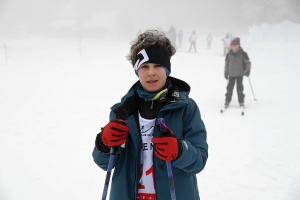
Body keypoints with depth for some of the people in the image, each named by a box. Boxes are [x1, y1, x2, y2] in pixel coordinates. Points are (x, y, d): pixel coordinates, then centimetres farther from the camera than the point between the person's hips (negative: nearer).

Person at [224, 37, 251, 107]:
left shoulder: (243, 54, -6)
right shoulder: (229, 54, 2)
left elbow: (248, 62, -1)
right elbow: (227, 63, 12)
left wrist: (248, 70, -13)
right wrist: (226, 73, 11)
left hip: (240, 74, -2)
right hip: (231, 74, 2)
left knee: (239, 87, -1)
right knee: (230, 87, 3)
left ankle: (241, 101, 10)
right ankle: (227, 100, 12)